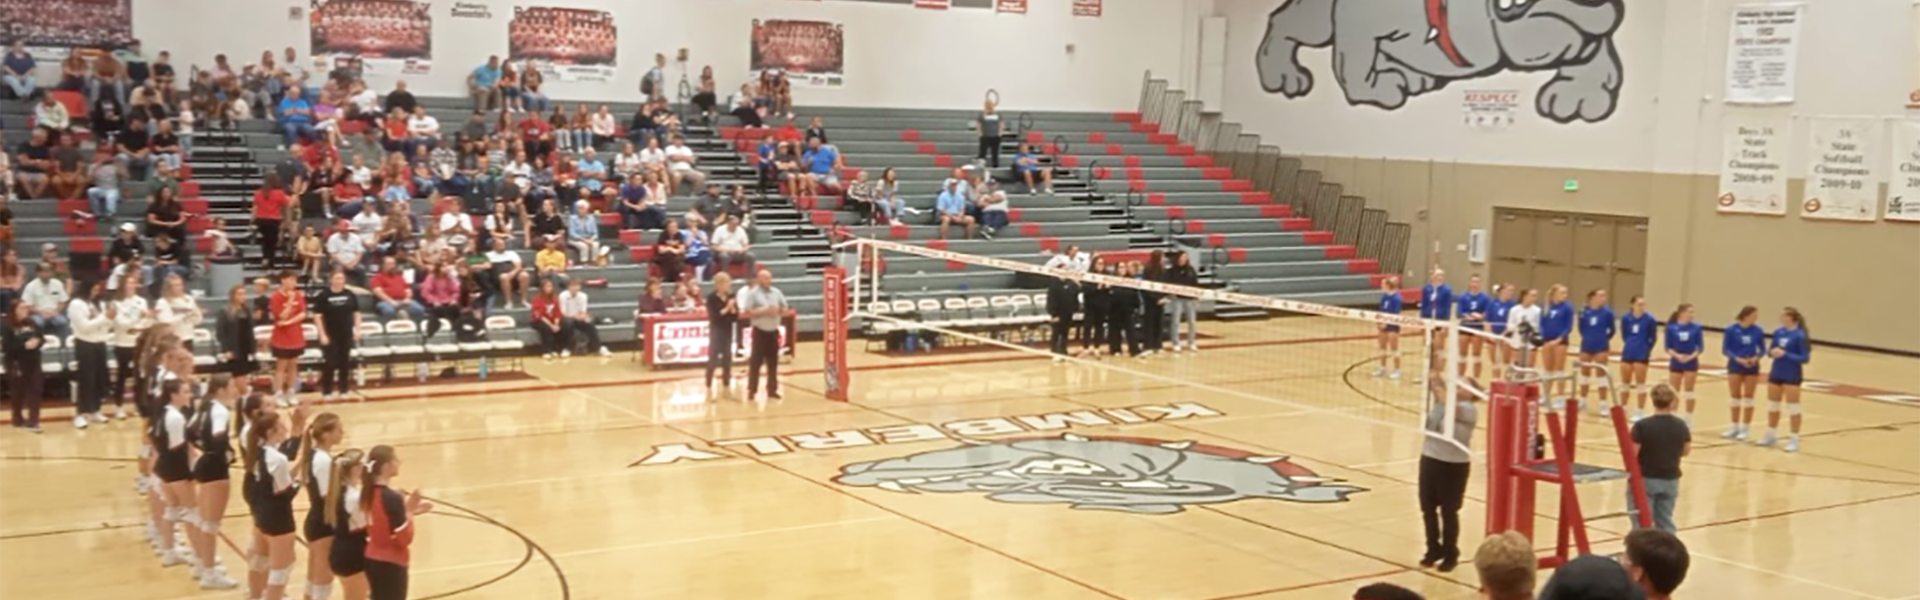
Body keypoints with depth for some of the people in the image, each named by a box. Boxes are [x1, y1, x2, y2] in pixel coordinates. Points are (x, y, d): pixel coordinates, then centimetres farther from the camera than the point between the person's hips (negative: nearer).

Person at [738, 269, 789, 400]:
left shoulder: (776, 292, 8)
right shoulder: (752, 293, -7)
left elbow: (785, 310, 12)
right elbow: (747, 313, -14)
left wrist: (778, 311, -9)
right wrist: (764, 312, -19)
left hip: (773, 331, 5)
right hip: (760, 332, -5)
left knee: (773, 362, 8)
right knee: (755, 362, -4)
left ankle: (772, 390, 16)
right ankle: (751, 390, 1)